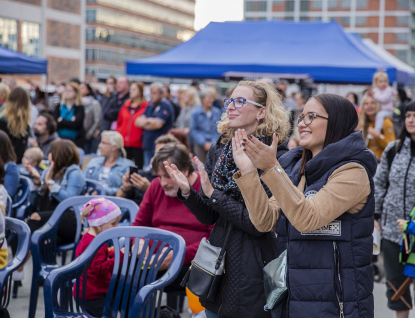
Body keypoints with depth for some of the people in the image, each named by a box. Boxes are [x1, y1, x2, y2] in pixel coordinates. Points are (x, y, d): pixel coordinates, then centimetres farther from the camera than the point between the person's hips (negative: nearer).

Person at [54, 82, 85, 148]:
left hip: (76, 141, -2)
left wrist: (61, 120, -5)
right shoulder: (59, 107, 10)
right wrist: (69, 122, -10)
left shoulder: (80, 108, 0)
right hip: (60, 139, 2)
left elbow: (75, 124, -14)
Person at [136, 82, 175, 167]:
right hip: (148, 145, 8)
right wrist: (149, 121, -9)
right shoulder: (149, 107, 17)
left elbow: (158, 124, -16)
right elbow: (138, 122, 9)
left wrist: (145, 121, -1)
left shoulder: (165, 106, -7)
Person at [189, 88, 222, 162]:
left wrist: (213, 143, -6)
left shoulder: (217, 112, 8)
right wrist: (204, 143, -7)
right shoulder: (195, 113, 5)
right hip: (200, 145, -1)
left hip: (214, 145, 1)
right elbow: (193, 131, 3)